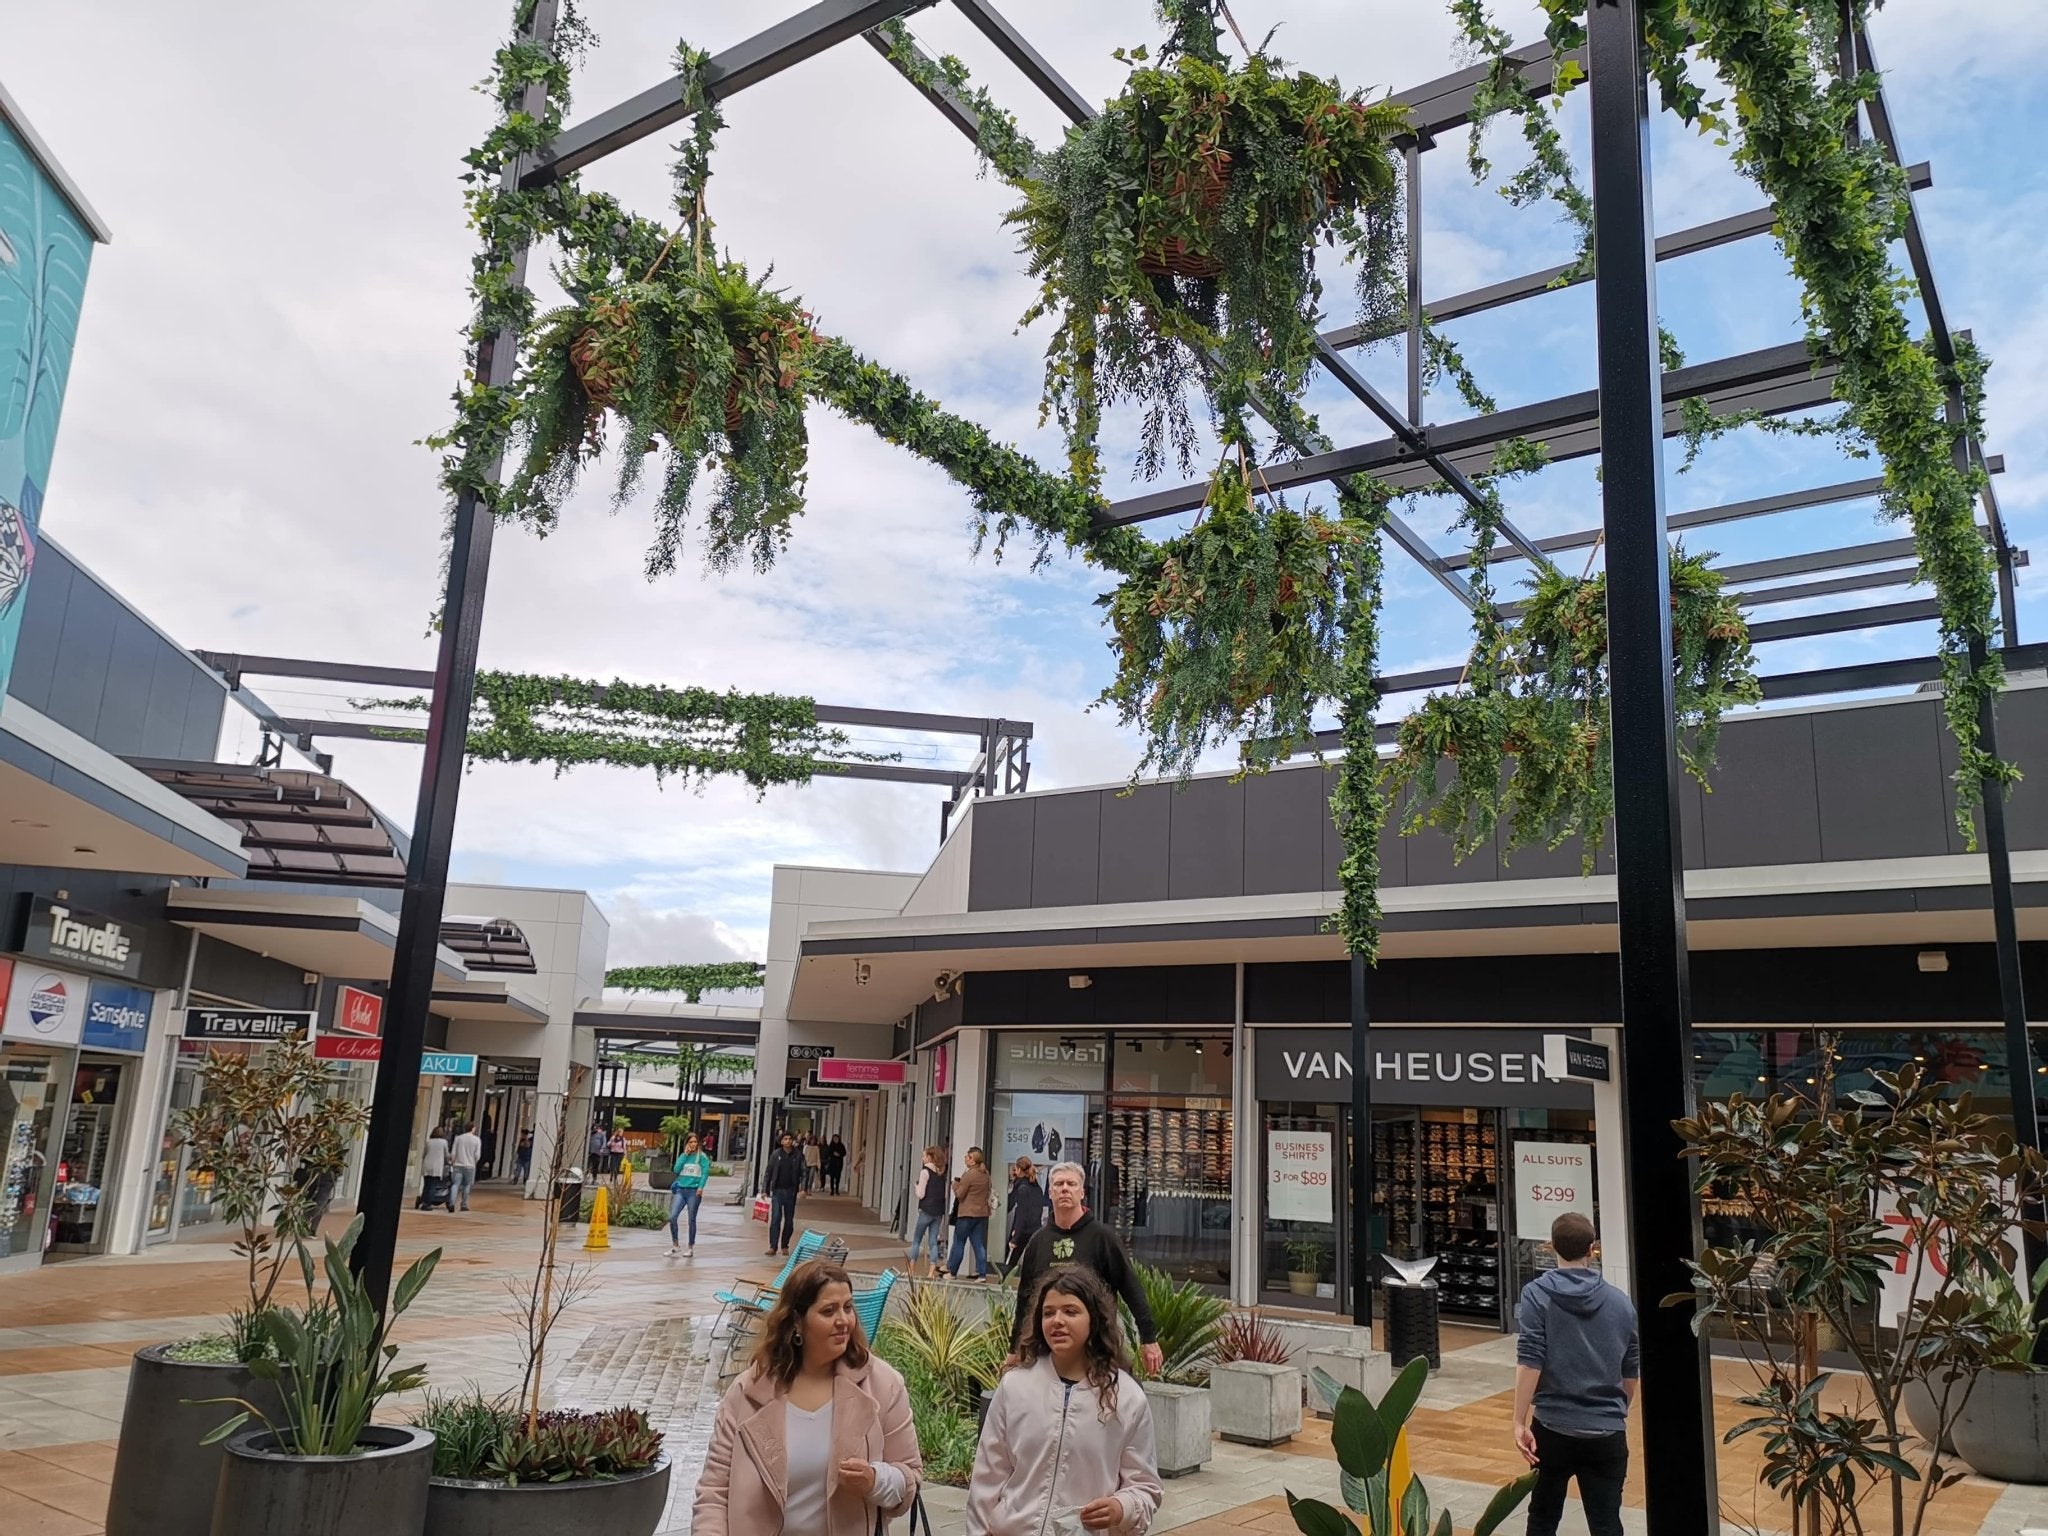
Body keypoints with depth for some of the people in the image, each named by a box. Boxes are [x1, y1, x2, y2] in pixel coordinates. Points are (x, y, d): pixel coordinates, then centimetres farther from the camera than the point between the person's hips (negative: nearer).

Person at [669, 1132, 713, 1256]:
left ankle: (691, 1248, 14)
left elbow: (705, 1172, -8)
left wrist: (701, 1187, -20)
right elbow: (676, 1169, -2)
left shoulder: (702, 1157, -1)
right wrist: (685, 1154, -4)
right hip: (680, 1190, 3)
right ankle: (675, 1246, 3)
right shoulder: (683, 1156, 11)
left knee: (692, 1220, 4)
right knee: (672, 1217, -9)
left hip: (694, 1191, -3)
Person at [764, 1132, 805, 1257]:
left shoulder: (798, 1155, 1)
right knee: (775, 1218, -10)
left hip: (791, 1191, 1)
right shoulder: (776, 1154, 1)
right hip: (777, 1191, -1)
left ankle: (784, 1246, 19)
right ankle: (773, 1247, -8)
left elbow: (803, 1173, 1)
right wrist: (765, 1190, -2)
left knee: (789, 1220, 7)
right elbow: (768, 1173, 3)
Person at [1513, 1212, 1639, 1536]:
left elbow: (1530, 1362, -14)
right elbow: (1631, 1372, 12)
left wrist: (1520, 1422, -10)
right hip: (1607, 1432, 2)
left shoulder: (1537, 1294, -6)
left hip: (1552, 1428, -2)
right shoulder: (1621, 1301, 4)